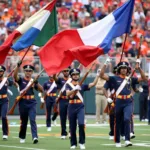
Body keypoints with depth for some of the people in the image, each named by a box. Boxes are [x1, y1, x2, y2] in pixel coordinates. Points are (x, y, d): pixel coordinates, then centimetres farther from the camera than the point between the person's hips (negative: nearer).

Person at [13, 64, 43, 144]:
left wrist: (36, 82, -15)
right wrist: (18, 66, -31)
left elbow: (41, 90, 0)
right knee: (23, 121, 10)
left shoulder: (33, 81, 7)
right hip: (23, 102, 0)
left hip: (32, 103, 0)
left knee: (32, 120, -12)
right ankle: (22, 137, 25)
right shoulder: (21, 80, 2)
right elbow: (15, 76, -19)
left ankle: (35, 137, -21)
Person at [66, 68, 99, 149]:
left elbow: (93, 84, 1)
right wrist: (75, 89, -29)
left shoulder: (82, 85, 10)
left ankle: (82, 143, -8)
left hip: (80, 107, 0)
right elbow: (68, 94, -13)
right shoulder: (68, 85, 5)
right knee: (72, 127, 5)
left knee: (81, 124, -19)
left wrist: (98, 75, -7)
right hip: (71, 107, 0)